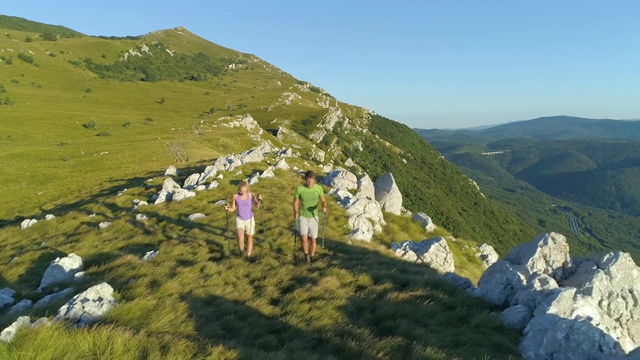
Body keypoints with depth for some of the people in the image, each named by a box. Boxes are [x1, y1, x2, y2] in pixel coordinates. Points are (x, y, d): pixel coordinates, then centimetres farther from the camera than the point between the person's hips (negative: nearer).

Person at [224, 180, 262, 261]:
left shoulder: (251, 195, -13)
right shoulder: (235, 196, -10)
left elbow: (257, 207, -22)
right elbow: (233, 208, -1)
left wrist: (259, 200, -40)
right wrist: (227, 209, -21)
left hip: (250, 219, 1)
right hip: (239, 220, 0)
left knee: (250, 238, 13)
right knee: (240, 238, -22)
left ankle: (248, 256, 31)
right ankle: (242, 250, 8)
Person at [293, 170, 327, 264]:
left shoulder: (318, 188, -10)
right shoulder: (299, 188, -13)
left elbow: (323, 200, -1)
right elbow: (296, 202, -1)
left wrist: (324, 207, -23)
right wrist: (296, 213, -16)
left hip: (313, 217, 1)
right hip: (302, 217, -1)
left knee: (313, 239, 8)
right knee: (304, 238, -16)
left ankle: (311, 258, 28)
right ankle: (306, 255, 8)